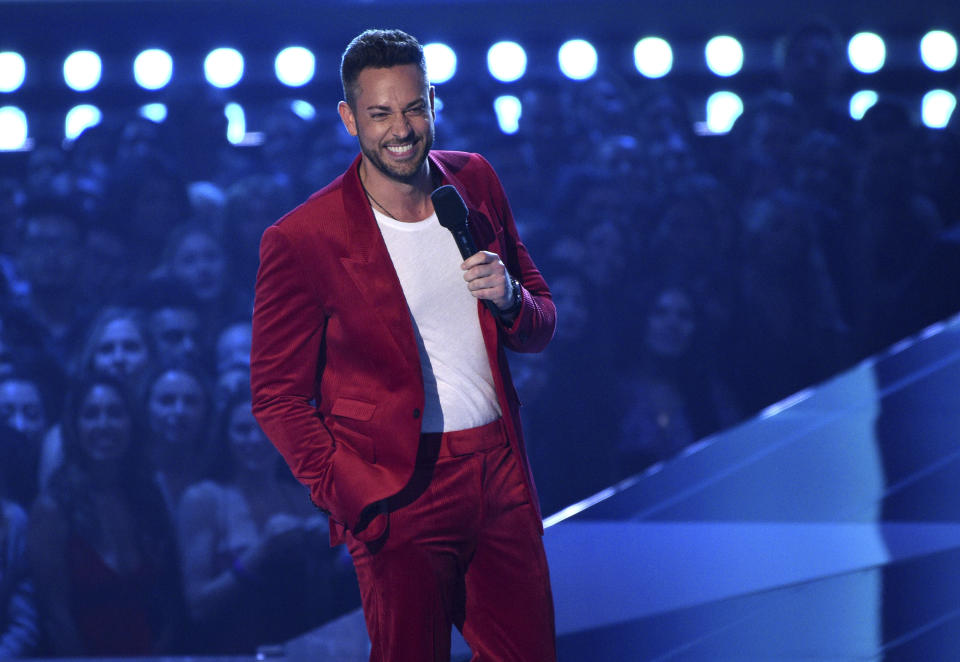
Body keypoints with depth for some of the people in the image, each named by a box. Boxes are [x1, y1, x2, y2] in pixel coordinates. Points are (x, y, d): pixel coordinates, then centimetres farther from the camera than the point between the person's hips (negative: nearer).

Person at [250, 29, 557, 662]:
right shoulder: (301, 241, -10)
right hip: (400, 490, -5)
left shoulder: (477, 183, 6)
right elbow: (278, 396, -3)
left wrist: (509, 299, -8)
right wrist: (347, 493, -14)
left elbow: (543, 326, 15)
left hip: (502, 476, 5)